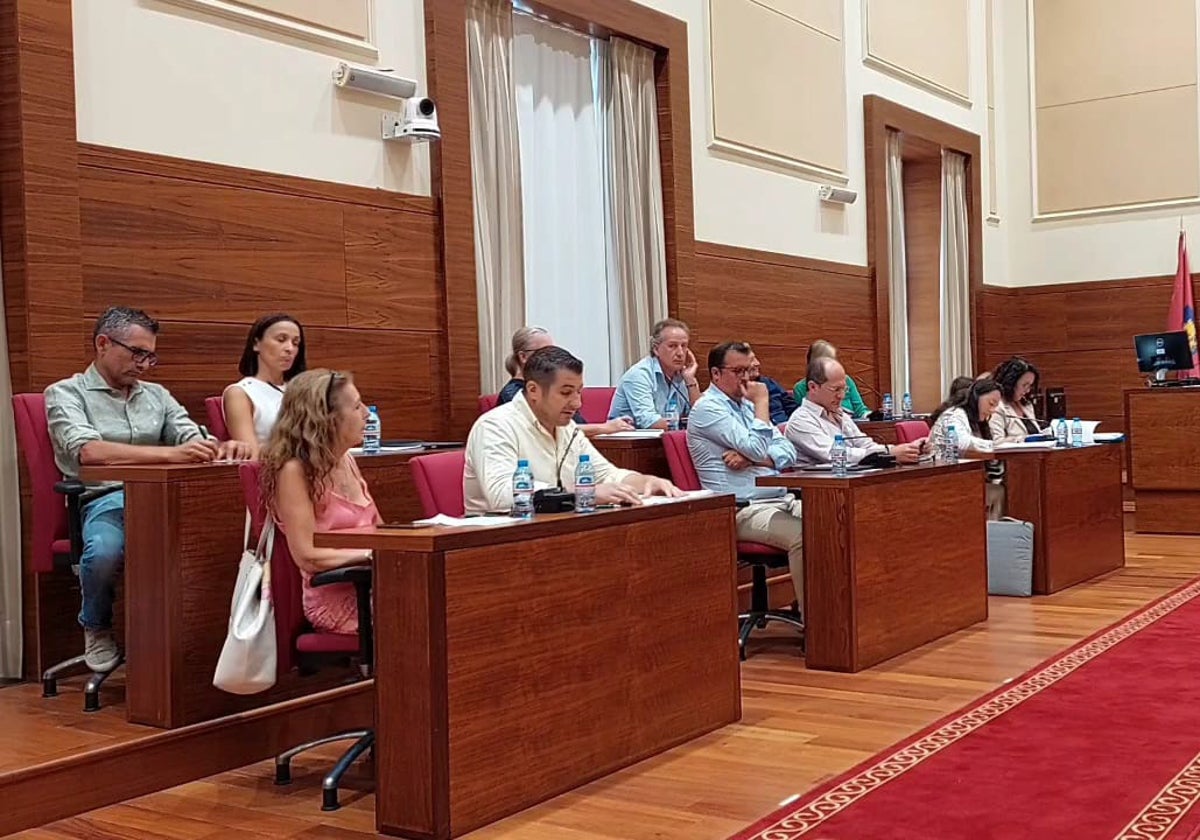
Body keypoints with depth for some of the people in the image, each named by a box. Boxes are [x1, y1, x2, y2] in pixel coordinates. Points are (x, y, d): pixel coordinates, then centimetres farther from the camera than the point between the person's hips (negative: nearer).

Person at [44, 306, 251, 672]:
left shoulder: (157, 395, 21)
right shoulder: (65, 394, 4)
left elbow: (193, 439, 11)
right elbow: (86, 451, -15)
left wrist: (222, 448, -16)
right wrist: (170, 454, -26)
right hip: (105, 501, -4)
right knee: (105, 551, -39)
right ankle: (97, 629, -2)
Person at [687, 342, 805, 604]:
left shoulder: (746, 404, 21)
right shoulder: (708, 408, -5)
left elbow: (788, 452, 13)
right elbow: (758, 448, -16)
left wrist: (751, 457, -6)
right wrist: (762, 402, -4)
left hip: (782, 501, 8)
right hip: (745, 510, -8)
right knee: (803, 535, -32)